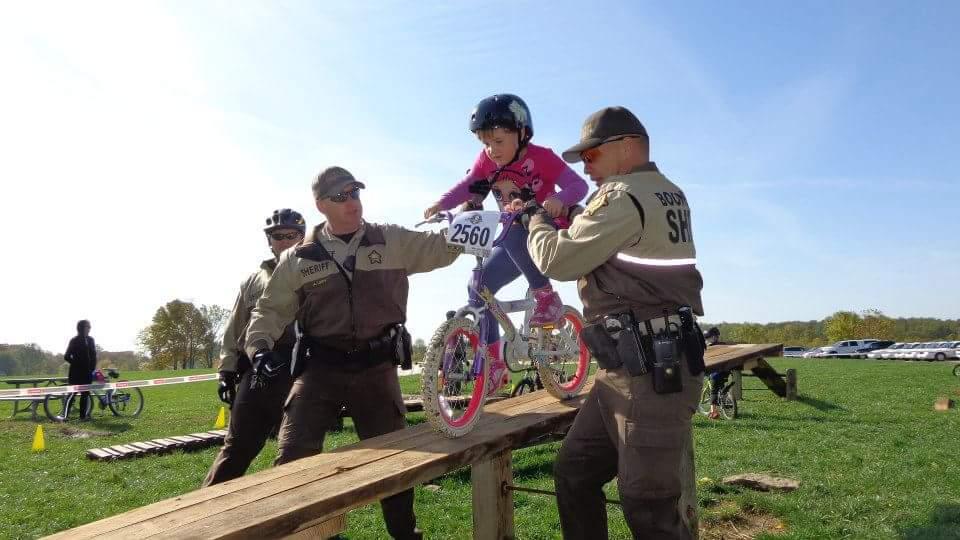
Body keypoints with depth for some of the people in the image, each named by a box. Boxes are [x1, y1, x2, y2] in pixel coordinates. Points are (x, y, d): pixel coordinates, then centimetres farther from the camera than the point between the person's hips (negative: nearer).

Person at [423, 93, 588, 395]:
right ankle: (495, 364, 2)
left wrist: (559, 200, -46)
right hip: (517, 244, 6)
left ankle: (546, 296, -21)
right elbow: (466, 187, -11)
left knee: (511, 231, -36)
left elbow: (579, 184, -24)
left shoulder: (541, 157, -18)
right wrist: (441, 204, -30)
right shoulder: (486, 160, -4)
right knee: (480, 285, -6)